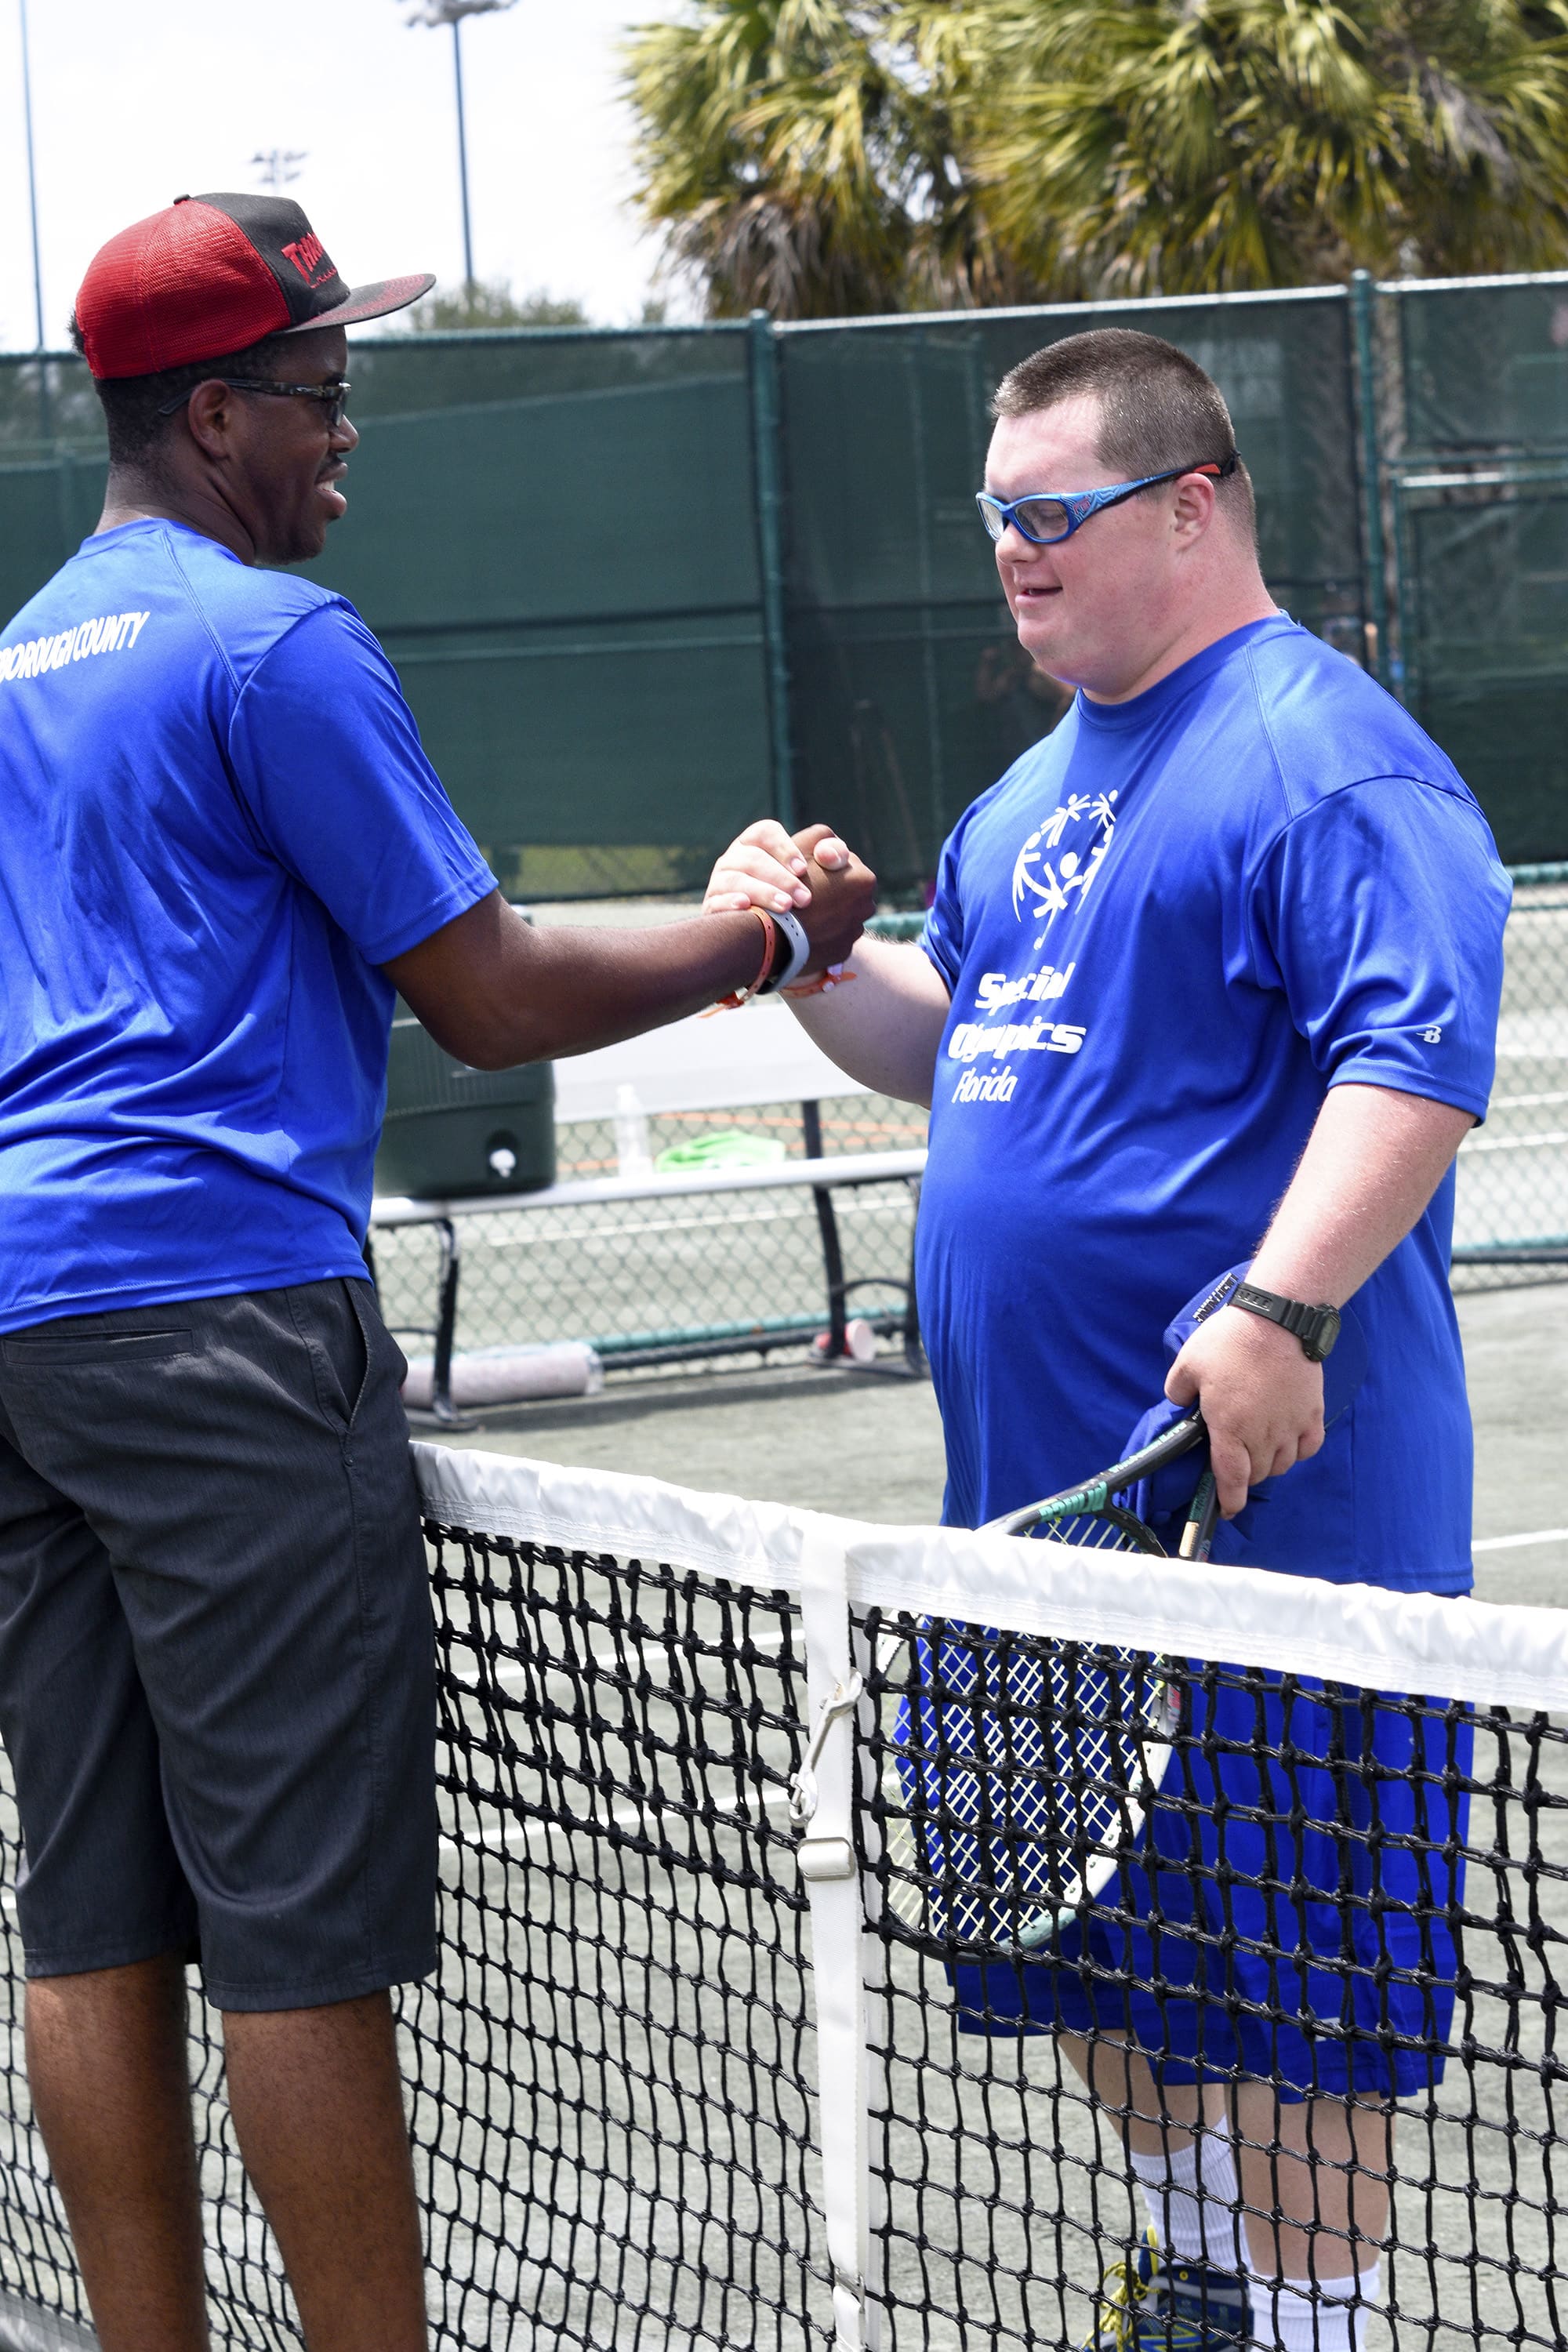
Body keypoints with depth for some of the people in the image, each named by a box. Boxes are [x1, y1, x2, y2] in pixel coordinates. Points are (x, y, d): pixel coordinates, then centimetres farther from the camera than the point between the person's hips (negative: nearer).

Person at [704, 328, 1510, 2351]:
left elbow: (1420, 1055, -21)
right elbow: (953, 1049, 27)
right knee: (1093, 1931, 17)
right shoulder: (1039, 788, 18)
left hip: (1256, 1481, -9)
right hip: (1042, 1481, 10)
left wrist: (1278, 1311, -30)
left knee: (1272, 1958, -4)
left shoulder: (1322, 757, -11)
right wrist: (818, 963, 8)